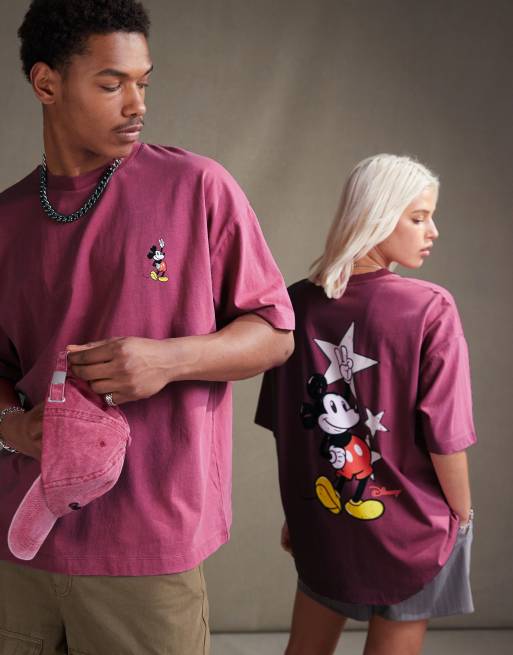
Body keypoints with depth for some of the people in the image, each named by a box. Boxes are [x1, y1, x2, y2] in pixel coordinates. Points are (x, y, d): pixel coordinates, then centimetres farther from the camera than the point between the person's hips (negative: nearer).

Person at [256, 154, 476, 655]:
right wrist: (462, 514, 2)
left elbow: (284, 427, -1)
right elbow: (444, 438, -17)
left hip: (320, 522, 3)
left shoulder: (299, 304, -7)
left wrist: (295, 510, 13)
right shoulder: (431, 310, -19)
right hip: (409, 529, -3)